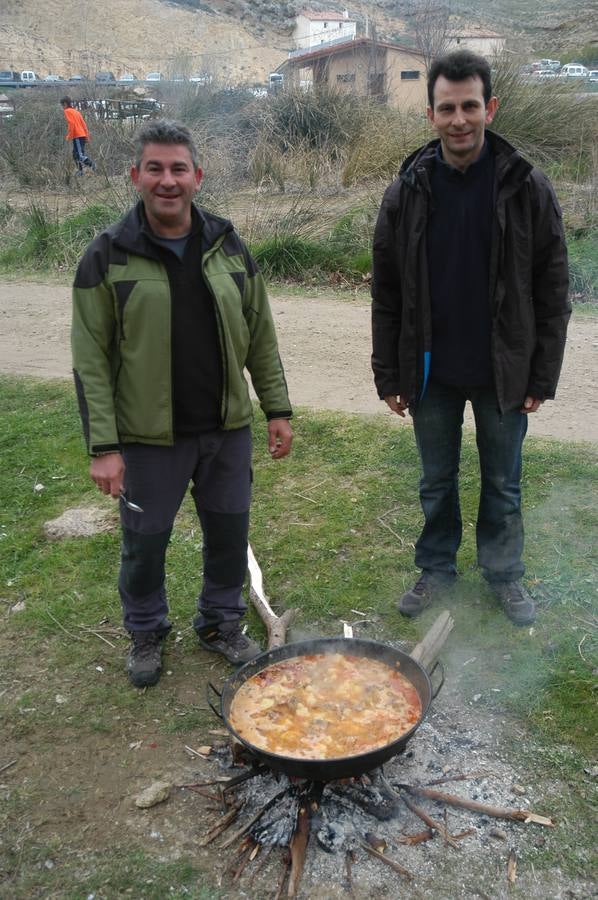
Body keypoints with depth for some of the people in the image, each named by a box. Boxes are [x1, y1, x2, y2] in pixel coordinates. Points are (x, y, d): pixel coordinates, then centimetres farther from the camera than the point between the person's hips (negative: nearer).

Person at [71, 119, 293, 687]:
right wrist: (103, 446, -13)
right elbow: (91, 360, -9)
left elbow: (260, 338, 8)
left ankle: (221, 623, 39)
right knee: (144, 544, 11)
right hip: (148, 437, -3)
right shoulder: (108, 257, -7)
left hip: (227, 428, 3)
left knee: (229, 534, 15)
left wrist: (277, 409, 5)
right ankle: (146, 634, 38)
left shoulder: (228, 247, 3)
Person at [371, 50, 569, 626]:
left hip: (502, 372, -1)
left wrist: (543, 377, -7)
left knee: (503, 484, 13)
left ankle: (504, 575, 33)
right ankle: (437, 568, 34)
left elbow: (551, 294, -4)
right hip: (431, 371, 1)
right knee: (436, 481, 15)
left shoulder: (527, 189, -6)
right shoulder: (407, 193, -2)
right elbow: (386, 296, 1)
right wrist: (388, 375, -1)